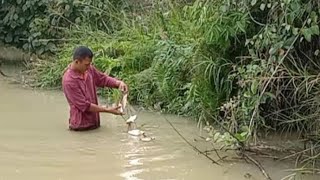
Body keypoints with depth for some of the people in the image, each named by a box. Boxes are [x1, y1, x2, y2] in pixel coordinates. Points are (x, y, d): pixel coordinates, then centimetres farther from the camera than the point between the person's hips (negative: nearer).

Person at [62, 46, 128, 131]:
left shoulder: (89, 69, -3)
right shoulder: (69, 81, -22)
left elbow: (103, 78, 10)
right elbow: (84, 106, -19)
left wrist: (119, 83, -10)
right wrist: (108, 110, -17)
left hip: (94, 121, 7)